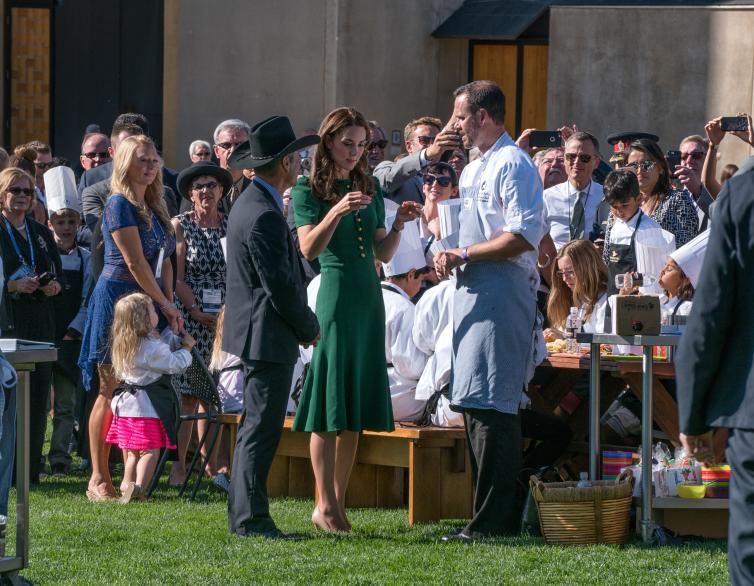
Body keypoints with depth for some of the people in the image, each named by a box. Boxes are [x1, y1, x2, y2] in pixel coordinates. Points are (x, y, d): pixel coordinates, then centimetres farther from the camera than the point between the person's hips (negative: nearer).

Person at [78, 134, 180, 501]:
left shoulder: (154, 209, 16)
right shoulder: (119, 205, -9)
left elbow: (164, 261, 16)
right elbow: (135, 263, -13)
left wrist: (169, 307, 4)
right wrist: (166, 305, -8)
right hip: (117, 300, -8)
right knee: (112, 391, -6)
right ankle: (99, 480, -3)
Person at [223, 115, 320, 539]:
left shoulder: (251, 203, 14)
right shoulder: (265, 216, -19)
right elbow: (281, 287, -20)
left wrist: (303, 323, 15)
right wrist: (310, 328, -7)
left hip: (254, 333, 11)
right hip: (269, 336, -11)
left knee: (255, 428, 14)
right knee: (261, 429, -8)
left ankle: (243, 516, 19)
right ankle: (251, 519, -7)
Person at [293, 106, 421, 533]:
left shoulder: (371, 190, 15)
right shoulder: (309, 190, -1)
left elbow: (383, 254, 15)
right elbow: (309, 248, -13)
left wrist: (400, 224, -2)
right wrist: (336, 212, -26)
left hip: (368, 298, 6)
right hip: (332, 295, -6)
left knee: (355, 406, 5)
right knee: (330, 404, -7)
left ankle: (339, 503, 9)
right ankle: (326, 505, -6)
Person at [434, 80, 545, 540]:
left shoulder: (512, 165, -10)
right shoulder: (474, 169, 22)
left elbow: (524, 236, -19)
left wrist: (464, 255, -15)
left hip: (501, 291, -11)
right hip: (473, 291, 11)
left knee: (489, 405, -12)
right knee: (474, 403, 11)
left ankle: (493, 520, -12)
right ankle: (491, 514, 15)